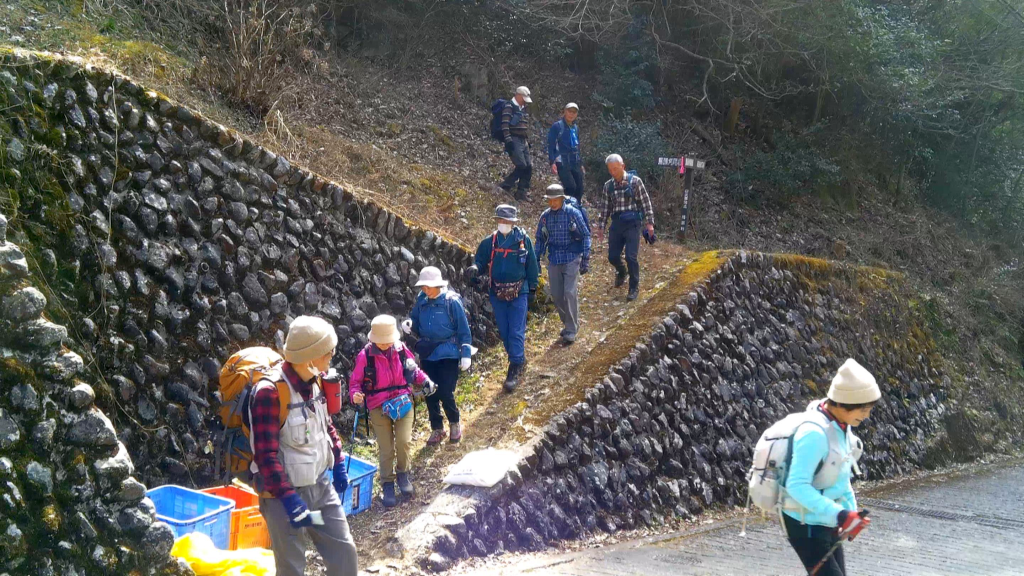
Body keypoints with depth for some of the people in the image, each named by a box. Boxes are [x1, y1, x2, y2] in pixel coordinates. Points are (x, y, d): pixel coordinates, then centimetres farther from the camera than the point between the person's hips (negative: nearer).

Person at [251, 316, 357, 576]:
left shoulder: (314, 381, 0)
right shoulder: (270, 392, -25)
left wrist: (339, 463, 16)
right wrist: (289, 499, -31)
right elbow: (266, 455, -28)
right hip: (284, 494, -7)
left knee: (345, 552, 12)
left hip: (320, 486, 7)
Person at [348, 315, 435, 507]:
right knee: (386, 449, 3)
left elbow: (414, 370, 15)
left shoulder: (402, 350, -4)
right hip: (378, 406, -1)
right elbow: (355, 381, -3)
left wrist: (425, 380, -2)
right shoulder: (365, 356, -11)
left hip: (403, 402, 1)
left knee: (404, 441, -13)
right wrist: (355, 395, -23)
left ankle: (403, 473, 15)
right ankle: (388, 485, 22)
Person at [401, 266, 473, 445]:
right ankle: (437, 429, 27)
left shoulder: (452, 301, -13)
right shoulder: (421, 300, 0)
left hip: (448, 355, -5)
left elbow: (463, 329, -9)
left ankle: (454, 424, 20)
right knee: (430, 394, 9)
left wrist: (466, 354, -9)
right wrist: (409, 324, -11)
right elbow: (416, 322, 13)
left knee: (446, 394, -7)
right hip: (427, 355, 5)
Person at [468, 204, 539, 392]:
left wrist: (532, 290, 6)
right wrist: (475, 269, -18)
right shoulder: (489, 242, 0)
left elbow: (532, 265, 3)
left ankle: (515, 368, -2)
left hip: (519, 293, -3)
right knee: (504, 331, 11)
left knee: (516, 332, -6)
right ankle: (519, 361, 28)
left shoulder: (524, 240, -4)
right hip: (497, 292, 3)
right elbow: (481, 261, 7)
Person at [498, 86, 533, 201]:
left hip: (523, 141, 9)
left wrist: (528, 141, 24)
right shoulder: (509, 107, -7)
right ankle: (506, 186, -6)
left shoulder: (523, 109, 20)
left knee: (529, 167, 3)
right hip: (514, 141, -9)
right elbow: (505, 125, -16)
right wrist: (508, 140, -23)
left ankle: (521, 194, 7)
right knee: (521, 165, -19)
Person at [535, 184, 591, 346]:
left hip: (571, 260, -4)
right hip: (553, 261, 5)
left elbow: (585, 236, -3)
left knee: (570, 294, -10)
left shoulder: (573, 213, -8)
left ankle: (571, 332, -3)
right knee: (556, 296, 7)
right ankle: (568, 323, 28)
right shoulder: (545, 216, 4)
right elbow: (540, 239, 14)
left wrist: (585, 260, -7)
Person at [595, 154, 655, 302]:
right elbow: (605, 208, 12)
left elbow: (646, 203, -3)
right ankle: (621, 272, 41)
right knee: (613, 256, 7)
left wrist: (649, 223, -8)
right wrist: (601, 228, 11)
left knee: (631, 256, -10)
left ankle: (634, 288, 6)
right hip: (616, 225, 4)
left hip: (632, 224, -4)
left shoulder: (635, 181, -5)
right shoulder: (608, 186, 7)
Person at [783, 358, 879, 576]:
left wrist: (850, 511, 9)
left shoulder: (841, 426, 0)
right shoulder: (814, 433, -28)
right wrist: (839, 515, -34)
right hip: (805, 524, -9)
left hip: (827, 521, 9)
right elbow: (797, 485, -31)